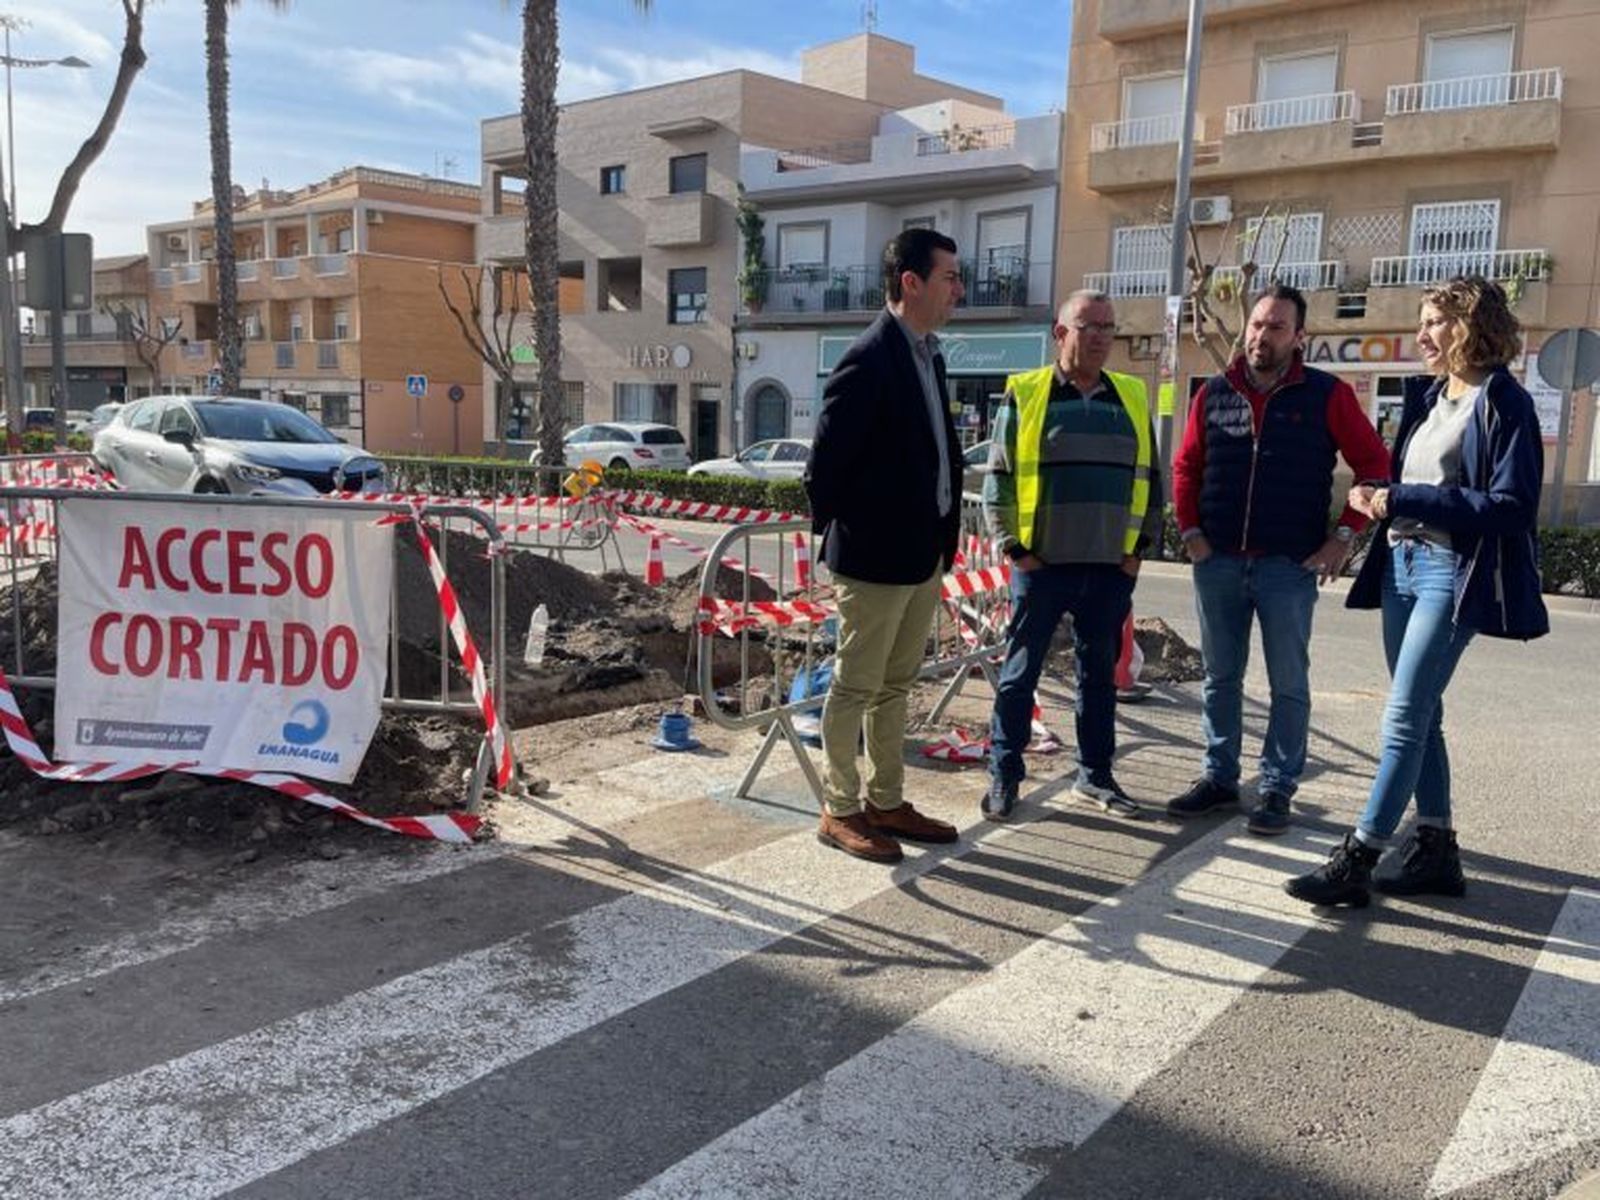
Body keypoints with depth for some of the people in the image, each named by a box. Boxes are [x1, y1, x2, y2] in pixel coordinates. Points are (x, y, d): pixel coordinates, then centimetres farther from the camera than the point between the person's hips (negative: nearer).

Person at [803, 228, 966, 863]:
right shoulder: (868, 360, -17)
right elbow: (827, 458, -16)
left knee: (894, 686, 17)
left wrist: (944, 534, 12)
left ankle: (887, 803, 29)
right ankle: (840, 812, 16)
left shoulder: (928, 356, 12)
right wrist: (836, 530, -6)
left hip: (924, 553, 9)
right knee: (856, 687, 3)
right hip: (876, 555, -9)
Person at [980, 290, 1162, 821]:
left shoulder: (1132, 398, 10)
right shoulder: (1024, 395, -2)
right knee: (1020, 673, 3)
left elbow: (1149, 479, 15)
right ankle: (1004, 776, 14)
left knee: (1100, 673, 13)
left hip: (1110, 568, 4)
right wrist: (1012, 547, -7)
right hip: (1042, 564, -4)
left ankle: (1095, 776, 26)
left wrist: (1140, 545, 7)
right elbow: (998, 478, -2)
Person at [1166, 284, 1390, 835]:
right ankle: (1219, 777, 23)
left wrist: (1344, 536, -7)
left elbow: (1374, 465, -2)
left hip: (1290, 565, -3)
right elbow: (1186, 466, 13)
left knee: (1288, 685, 4)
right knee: (1220, 678, 11)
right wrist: (1190, 531, 3)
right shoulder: (1214, 393, 6)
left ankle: (1277, 788, 14)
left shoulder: (1328, 395, -3)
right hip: (1218, 563, 3)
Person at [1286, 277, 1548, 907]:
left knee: (1404, 718, -9)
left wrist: (1406, 501, -19)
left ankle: (1356, 859, -6)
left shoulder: (1503, 403, -8)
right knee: (1420, 715, 12)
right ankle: (1436, 850, 22)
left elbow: (1512, 506, -16)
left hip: (1453, 573, -8)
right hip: (1402, 563, 8)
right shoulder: (1427, 396, 14)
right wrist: (1377, 496, 3)